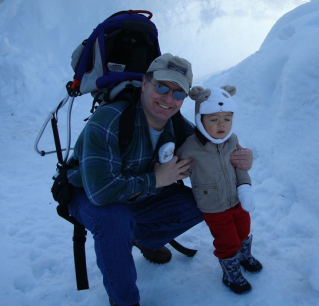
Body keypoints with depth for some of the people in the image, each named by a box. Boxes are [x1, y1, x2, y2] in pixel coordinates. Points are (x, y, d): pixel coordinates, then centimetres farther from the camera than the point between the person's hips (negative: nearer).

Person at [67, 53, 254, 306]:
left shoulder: (177, 126, -11)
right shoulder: (109, 121, -34)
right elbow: (100, 189, -42)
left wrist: (242, 155, -18)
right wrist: (157, 179, -31)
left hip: (138, 197, 6)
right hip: (88, 197, -6)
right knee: (114, 219, -40)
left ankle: (145, 238, 22)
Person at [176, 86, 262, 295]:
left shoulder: (232, 140, -12)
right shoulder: (189, 149, -27)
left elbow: (240, 166, -1)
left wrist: (245, 188, -10)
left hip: (237, 201, 5)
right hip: (214, 209, -5)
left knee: (244, 231, 25)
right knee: (228, 243, 8)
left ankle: (245, 256, 59)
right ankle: (232, 275, 37)